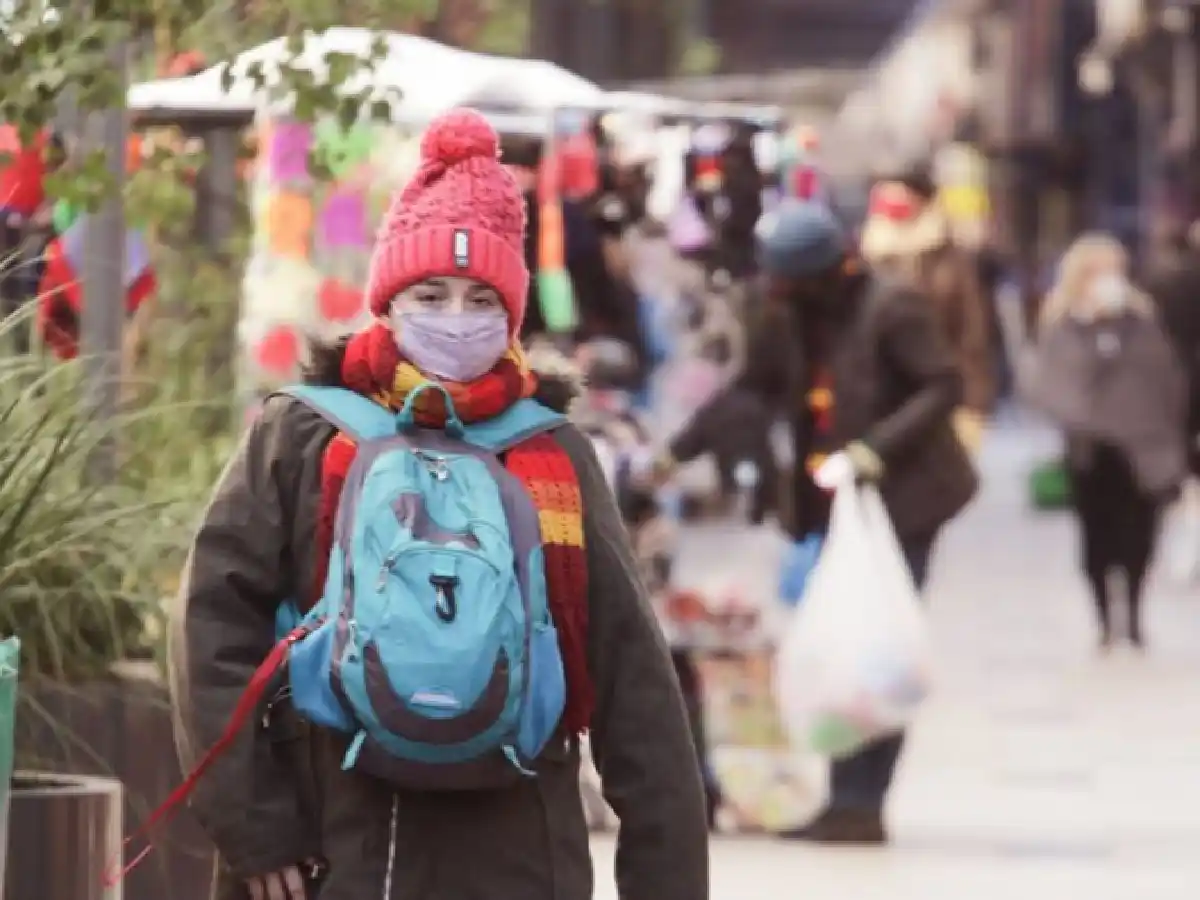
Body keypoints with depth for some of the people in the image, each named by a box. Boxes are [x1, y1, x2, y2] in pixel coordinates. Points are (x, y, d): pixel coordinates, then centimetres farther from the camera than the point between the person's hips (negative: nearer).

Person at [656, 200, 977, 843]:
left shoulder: (890, 310, -13)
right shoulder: (791, 321, 7)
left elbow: (944, 386, -14)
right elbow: (751, 391, 11)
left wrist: (875, 449, -23)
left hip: (900, 500, -7)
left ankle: (860, 805, -6)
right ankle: (849, 802, 10)